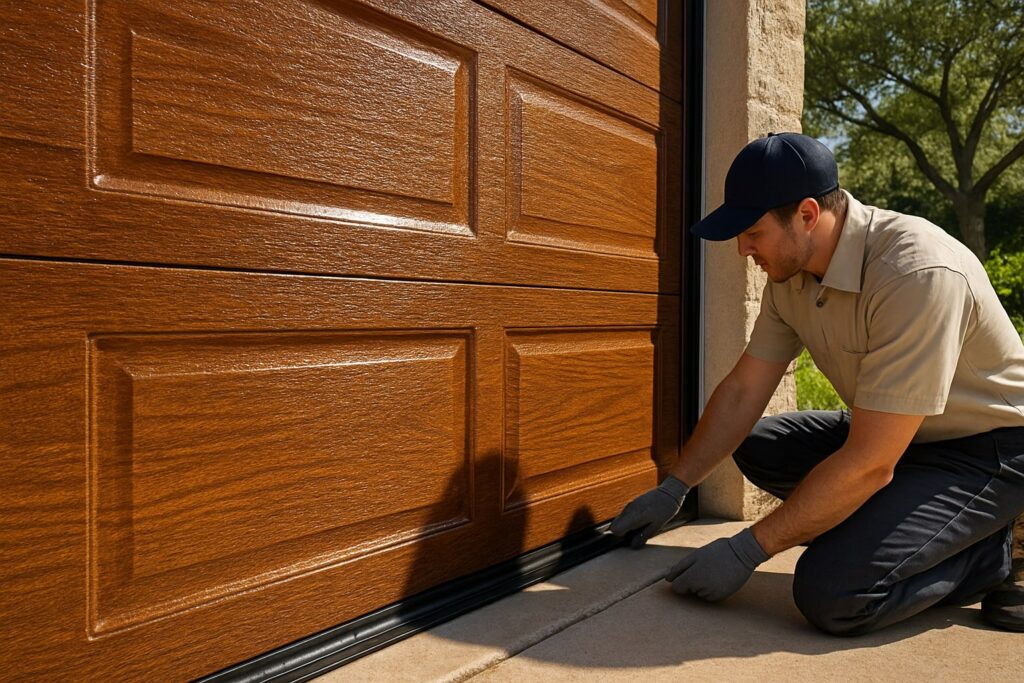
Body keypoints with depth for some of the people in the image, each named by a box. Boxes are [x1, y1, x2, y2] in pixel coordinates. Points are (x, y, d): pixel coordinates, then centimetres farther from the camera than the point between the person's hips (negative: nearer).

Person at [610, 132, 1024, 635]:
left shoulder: (918, 274, -33)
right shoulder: (790, 272, -7)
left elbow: (869, 465, -31)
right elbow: (742, 391, 2)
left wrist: (745, 551, -24)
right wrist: (672, 489, 0)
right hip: (897, 434, 9)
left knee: (830, 594, -25)